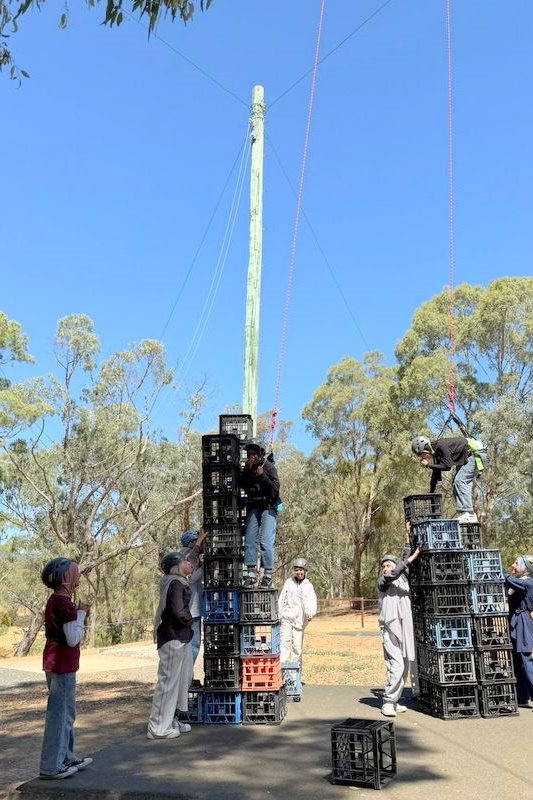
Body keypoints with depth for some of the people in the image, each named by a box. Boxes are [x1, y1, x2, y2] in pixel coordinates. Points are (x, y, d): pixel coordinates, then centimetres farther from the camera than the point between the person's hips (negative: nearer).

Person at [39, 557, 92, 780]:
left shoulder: (55, 601, 10)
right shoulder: (64, 603, -20)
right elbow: (73, 639, -21)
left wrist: (77, 613, 8)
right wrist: (81, 614, -12)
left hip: (56, 663, 10)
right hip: (62, 665, -10)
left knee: (66, 713, 18)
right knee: (58, 714, -1)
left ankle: (66, 758, 29)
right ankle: (50, 767, 7)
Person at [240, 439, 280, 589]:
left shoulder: (268, 466, -10)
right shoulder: (247, 467, 6)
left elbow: (275, 489, -17)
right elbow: (241, 485, -6)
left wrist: (262, 475, -25)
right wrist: (247, 470, -15)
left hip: (268, 506, -5)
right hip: (253, 506, 5)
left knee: (266, 540, -11)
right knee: (250, 538, -1)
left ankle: (268, 576, -6)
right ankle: (251, 575, 3)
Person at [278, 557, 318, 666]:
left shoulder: (308, 586, 9)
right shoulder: (288, 582, 8)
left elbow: (312, 600, -6)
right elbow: (281, 600, 11)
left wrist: (311, 612, -25)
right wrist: (278, 615, 6)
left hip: (299, 619, 1)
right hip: (287, 617, -1)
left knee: (297, 645, 4)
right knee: (285, 641, -13)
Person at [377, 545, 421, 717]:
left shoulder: (404, 581, 17)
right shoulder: (382, 581, -3)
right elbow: (392, 574, -21)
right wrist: (413, 557, -22)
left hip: (405, 629, 7)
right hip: (390, 628, -7)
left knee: (405, 667, 9)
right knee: (396, 666, -15)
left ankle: (394, 701, 20)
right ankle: (388, 703, -6)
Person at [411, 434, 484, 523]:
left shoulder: (441, 445, -26)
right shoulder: (434, 452, 3)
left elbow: (447, 466, -27)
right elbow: (435, 475, 11)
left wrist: (428, 465, -20)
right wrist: (430, 493, 12)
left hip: (475, 453, -10)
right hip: (464, 459, 10)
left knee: (459, 481, -18)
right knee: (455, 483, 5)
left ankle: (468, 515, -21)